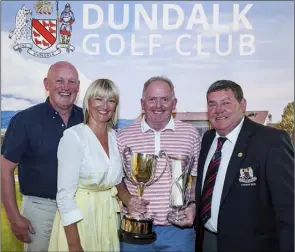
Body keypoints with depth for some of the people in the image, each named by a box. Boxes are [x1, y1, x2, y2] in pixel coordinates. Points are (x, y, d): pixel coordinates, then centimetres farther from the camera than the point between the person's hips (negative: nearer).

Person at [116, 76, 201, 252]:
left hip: (178, 228, 0)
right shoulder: (124, 136, 0)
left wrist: (193, 206, -6)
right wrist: (126, 199, -10)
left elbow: (196, 177, 8)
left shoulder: (190, 133, 1)